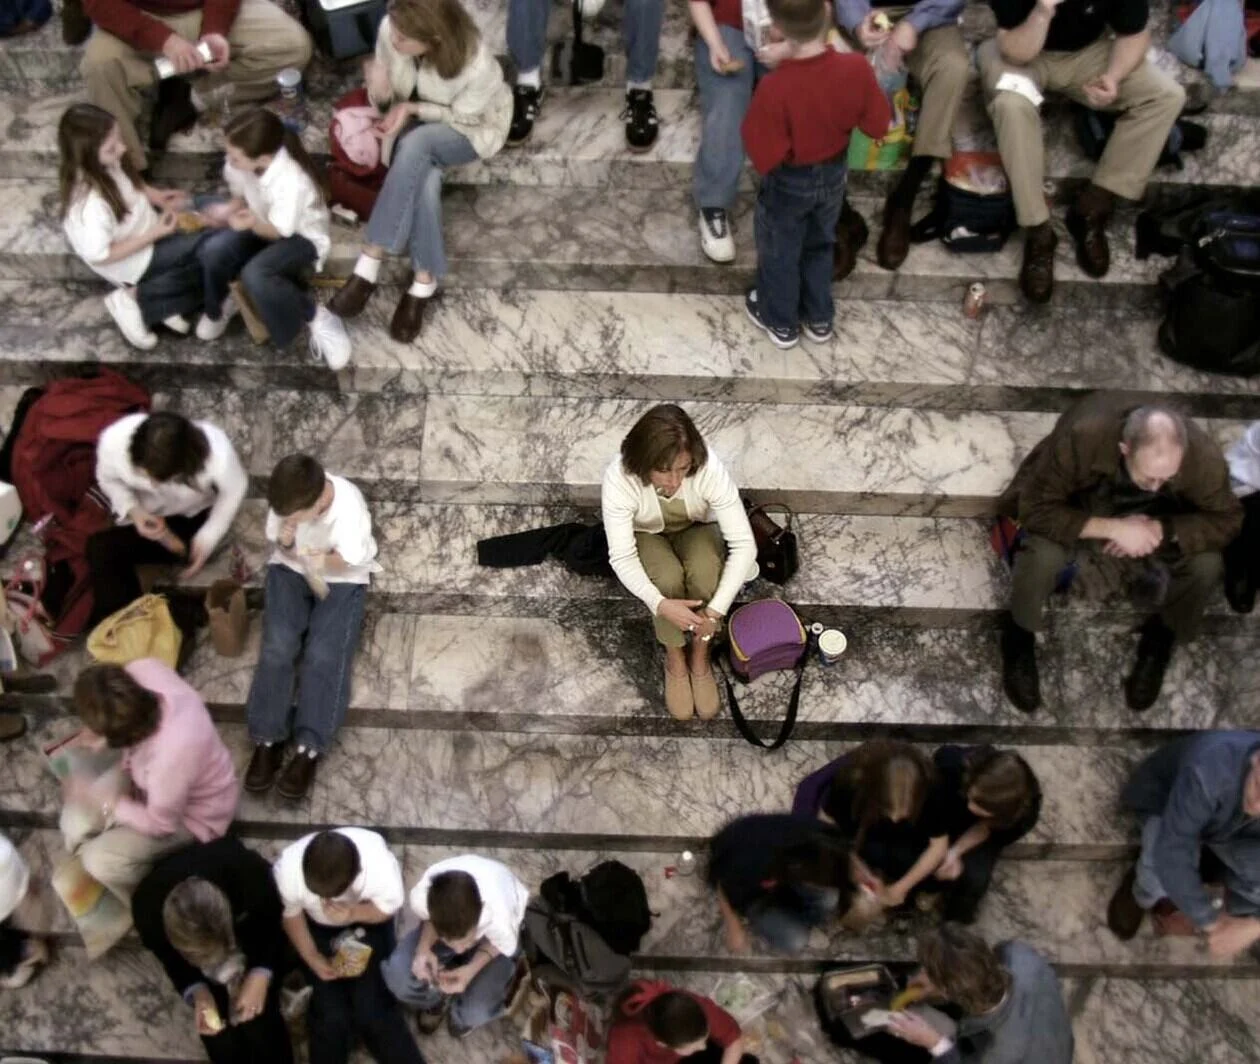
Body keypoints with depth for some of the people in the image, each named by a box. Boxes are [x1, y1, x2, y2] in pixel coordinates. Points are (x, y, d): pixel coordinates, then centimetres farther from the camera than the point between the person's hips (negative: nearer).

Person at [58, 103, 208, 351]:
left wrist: (154, 194, -9)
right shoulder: (92, 203, -38)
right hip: (133, 262, -9)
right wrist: (154, 234, -27)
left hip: (145, 227, 9)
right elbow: (100, 256, -28)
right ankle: (139, 300, -6)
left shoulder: (106, 164, -15)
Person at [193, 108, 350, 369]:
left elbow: (280, 232, -25)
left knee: (254, 275, -34)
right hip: (261, 223, 6)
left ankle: (315, 318, -12)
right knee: (212, 250, -22)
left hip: (302, 236, -6)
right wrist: (230, 210, -17)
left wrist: (253, 224, -44)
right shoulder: (241, 163, -19)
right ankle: (217, 308, 10)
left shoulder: (292, 183, -37)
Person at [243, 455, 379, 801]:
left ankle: (309, 749, -20)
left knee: (324, 656, -20)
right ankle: (267, 740, -14)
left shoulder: (349, 504, -29)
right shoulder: (286, 501, -20)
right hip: (291, 570, 3)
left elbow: (351, 561, -19)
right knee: (276, 647, -17)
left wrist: (318, 560, -29)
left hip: (341, 579, -3)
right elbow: (280, 546, -4)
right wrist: (285, 544, -25)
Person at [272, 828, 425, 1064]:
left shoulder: (382, 868, -38)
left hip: (367, 922, -1)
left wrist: (354, 914, -35)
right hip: (318, 926, 1)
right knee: (330, 1014, -12)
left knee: (371, 1010, -13)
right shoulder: (288, 869, -34)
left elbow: (389, 908, -16)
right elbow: (291, 915, -11)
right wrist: (312, 958, -22)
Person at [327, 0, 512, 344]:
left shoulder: (477, 66, -34)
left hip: (470, 130, -3)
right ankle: (425, 281, -17)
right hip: (415, 120, 3)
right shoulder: (390, 30, -22)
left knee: (415, 144, -36)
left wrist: (412, 108, -29)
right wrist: (380, 91, -31)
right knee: (424, 181, -32)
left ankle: (369, 264, -30)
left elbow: (461, 117, -16)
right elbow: (387, 95, -7)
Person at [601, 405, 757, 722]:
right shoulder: (618, 478, -37)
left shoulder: (710, 470, -36)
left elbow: (744, 544, -33)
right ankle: (675, 661, -6)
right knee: (669, 578, -32)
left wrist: (716, 610, -39)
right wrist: (659, 604, -47)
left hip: (697, 529, 1)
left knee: (706, 570, -32)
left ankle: (700, 659, -8)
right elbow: (621, 557, -32)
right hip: (647, 535, -1)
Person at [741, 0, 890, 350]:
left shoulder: (775, 87, -35)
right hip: (834, 174, 4)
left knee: (779, 252, 22)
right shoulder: (856, 68, -23)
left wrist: (753, 124, -12)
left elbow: (764, 156, -28)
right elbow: (878, 125, -10)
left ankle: (781, 322, 42)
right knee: (820, 245, 28)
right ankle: (820, 319, 45)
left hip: (788, 184, -4)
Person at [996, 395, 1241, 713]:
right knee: (1042, 557, -33)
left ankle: (1159, 641, 9)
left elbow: (1227, 520, -19)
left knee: (1206, 566, -23)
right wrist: (1111, 528, -43)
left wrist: (1161, 530, -35)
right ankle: (1019, 637, 0)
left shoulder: (1203, 456, -33)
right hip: (1077, 506, -2)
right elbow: (1037, 509, -34)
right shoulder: (1081, 438, -41)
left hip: (1151, 516, 3)